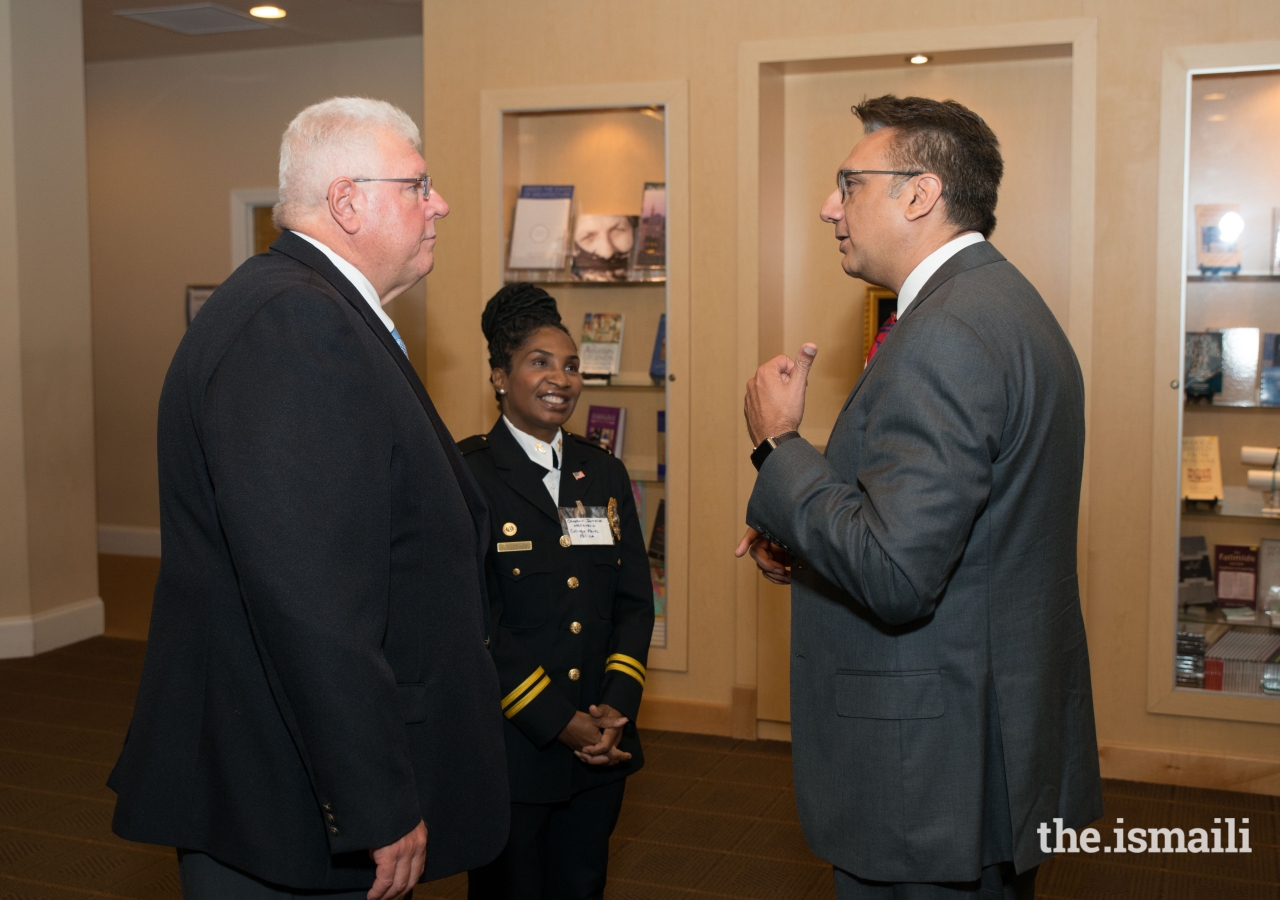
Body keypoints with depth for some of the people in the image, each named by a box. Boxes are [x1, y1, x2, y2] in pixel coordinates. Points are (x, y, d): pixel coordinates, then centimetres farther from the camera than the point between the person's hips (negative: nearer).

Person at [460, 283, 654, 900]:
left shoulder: (605, 474, 10)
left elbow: (635, 601, 8)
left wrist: (616, 707, -6)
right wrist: (558, 722, -14)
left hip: (601, 751, 5)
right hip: (510, 751, -5)